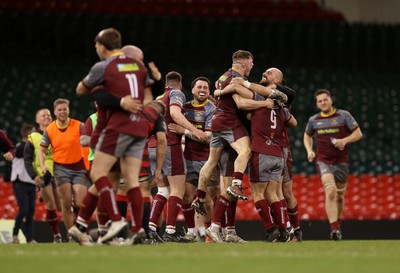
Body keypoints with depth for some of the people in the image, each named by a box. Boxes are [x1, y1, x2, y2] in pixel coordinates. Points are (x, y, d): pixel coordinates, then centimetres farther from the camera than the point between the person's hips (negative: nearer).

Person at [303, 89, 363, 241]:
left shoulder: (344, 115, 0)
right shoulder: (313, 120, 7)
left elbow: (358, 133, 2)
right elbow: (307, 136, 25)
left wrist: (344, 140, -16)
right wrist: (309, 151, 7)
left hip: (341, 161, 1)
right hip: (323, 161, -1)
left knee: (339, 195, 10)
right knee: (330, 191, -22)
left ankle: (337, 221, 36)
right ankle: (335, 229, -30)